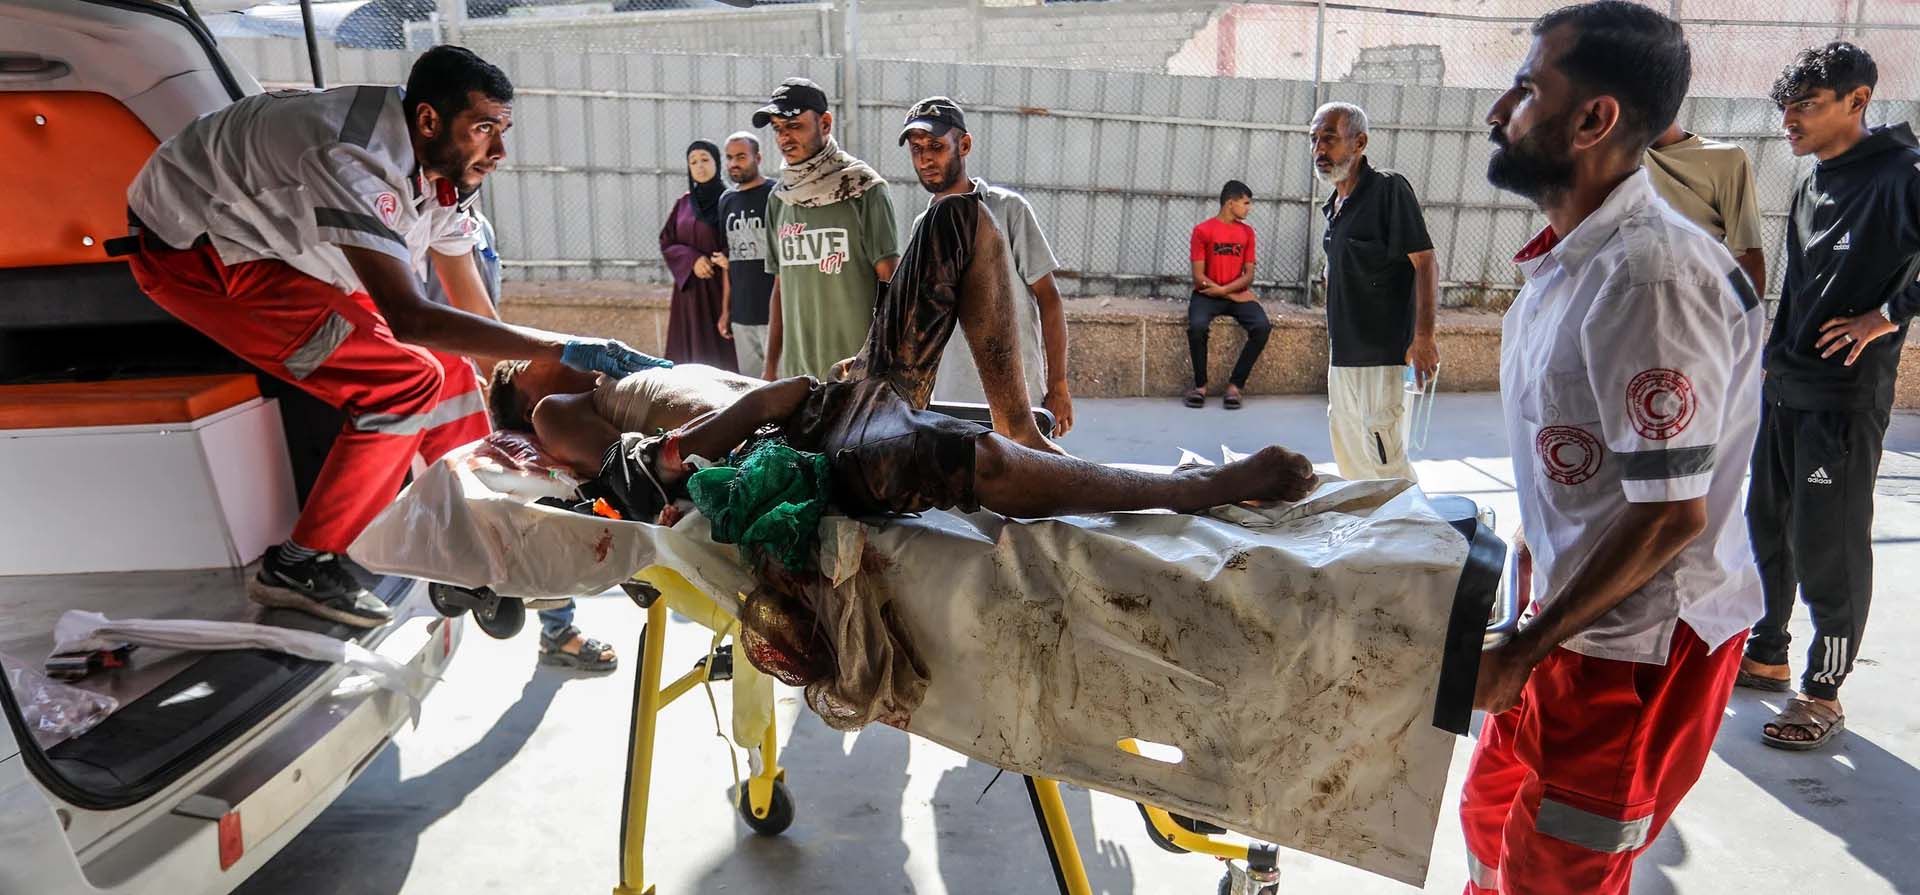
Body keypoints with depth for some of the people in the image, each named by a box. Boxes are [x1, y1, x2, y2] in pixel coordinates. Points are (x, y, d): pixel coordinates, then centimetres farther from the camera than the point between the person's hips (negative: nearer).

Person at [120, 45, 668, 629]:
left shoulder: (442, 167, -8)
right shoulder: (357, 158, -36)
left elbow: (469, 302, 2)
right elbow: (408, 318, -44)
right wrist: (566, 350, -46)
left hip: (275, 245, 8)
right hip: (190, 249, -8)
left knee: (445, 364, 1)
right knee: (405, 381, -19)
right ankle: (299, 568, -8)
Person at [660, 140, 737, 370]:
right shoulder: (683, 204, 12)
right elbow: (666, 243, 10)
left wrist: (728, 258, -26)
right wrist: (692, 259, -9)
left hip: (721, 287, -4)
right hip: (690, 289, 4)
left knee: (721, 351, -6)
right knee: (691, 350, 4)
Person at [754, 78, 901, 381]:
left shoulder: (863, 188, -3)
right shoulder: (780, 197, 12)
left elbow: (891, 281, -6)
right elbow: (780, 286, 17)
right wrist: (771, 366, 15)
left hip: (857, 370, -5)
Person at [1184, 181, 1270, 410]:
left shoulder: (1247, 232, 9)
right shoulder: (1202, 231, -4)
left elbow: (1249, 275, 5)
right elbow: (1198, 276, -9)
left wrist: (1224, 289, -14)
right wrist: (1234, 296, -11)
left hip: (1238, 294, 4)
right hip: (1206, 294, -3)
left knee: (1262, 327, -24)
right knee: (1197, 326, -34)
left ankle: (1235, 385, -15)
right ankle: (1200, 384, -14)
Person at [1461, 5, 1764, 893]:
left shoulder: (1650, 274, -25)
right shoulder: (1567, 259, 4)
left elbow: (1672, 514, -24)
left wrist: (1524, 652, -17)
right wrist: (1522, 581, 15)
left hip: (1641, 644, -8)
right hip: (1573, 614, 8)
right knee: (1491, 812, 22)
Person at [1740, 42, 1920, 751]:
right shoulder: (1812, 187, 13)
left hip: (1846, 397, -8)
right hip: (1785, 388, 8)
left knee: (1827, 546, -2)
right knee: (1767, 527, 16)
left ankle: (1822, 692, 10)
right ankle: (1766, 655, 31)